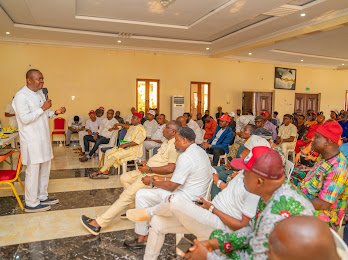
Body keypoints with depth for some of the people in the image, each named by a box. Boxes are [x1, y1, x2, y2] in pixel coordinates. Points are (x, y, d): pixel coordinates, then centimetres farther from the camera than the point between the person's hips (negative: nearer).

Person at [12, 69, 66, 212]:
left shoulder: (40, 93, 11)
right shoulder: (21, 96, -15)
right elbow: (25, 118, -22)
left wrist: (55, 112, 3)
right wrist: (43, 108, -20)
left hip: (43, 138, 9)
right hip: (31, 140, -9)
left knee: (45, 169, 15)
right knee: (33, 171, 0)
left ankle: (42, 196, 30)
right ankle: (31, 203, 13)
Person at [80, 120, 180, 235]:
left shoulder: (174, 146, -19)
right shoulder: (166, 142, 13)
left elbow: (170, 168, -28)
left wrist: (149, 169, -21)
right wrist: (147, 163, 10)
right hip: (148, 170, 11)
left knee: (128, 194, -17)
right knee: (124, 178, 16)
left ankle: (98, 223, -14)